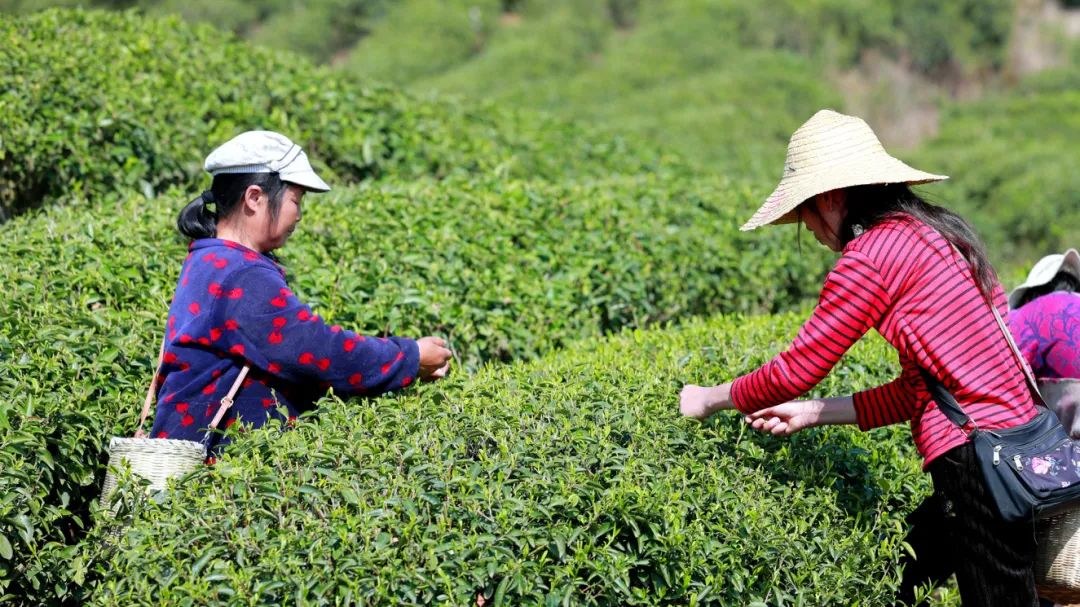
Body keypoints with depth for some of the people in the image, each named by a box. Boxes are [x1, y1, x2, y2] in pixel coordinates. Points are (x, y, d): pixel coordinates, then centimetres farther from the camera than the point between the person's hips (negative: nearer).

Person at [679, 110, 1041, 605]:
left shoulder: (871, 255, -12)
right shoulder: (932, 234, 16)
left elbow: (797, 370, -7)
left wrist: (708, 399, 9)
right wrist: (816, 413, 20)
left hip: (975, 455, -9)